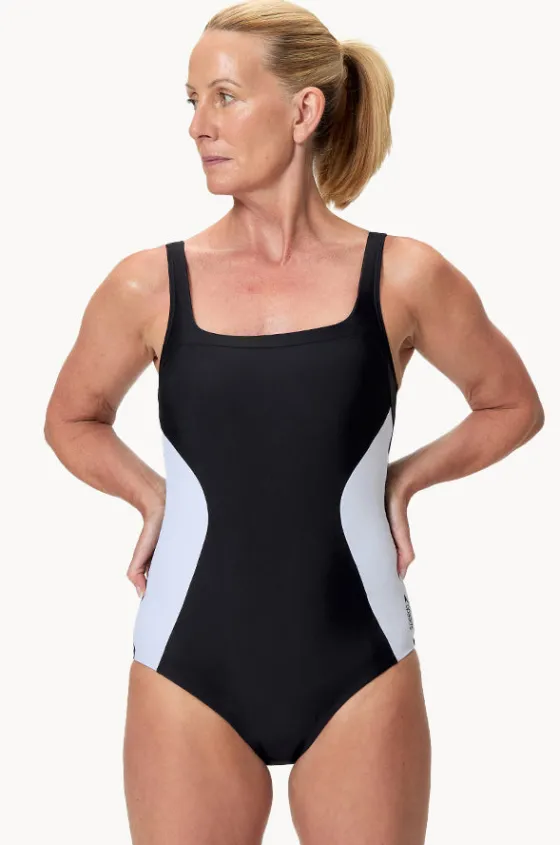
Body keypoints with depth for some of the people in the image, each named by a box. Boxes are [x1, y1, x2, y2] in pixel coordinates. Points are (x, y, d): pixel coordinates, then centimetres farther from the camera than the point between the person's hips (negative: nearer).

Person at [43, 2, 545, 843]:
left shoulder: (403, 277, -4)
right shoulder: (150, 286, -2)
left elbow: (514, 408, 13)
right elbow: (72, 420, 16)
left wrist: (403, 478, 2)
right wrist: (152, 497, 1)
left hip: (359, 671, 0)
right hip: (189, 670, 1)